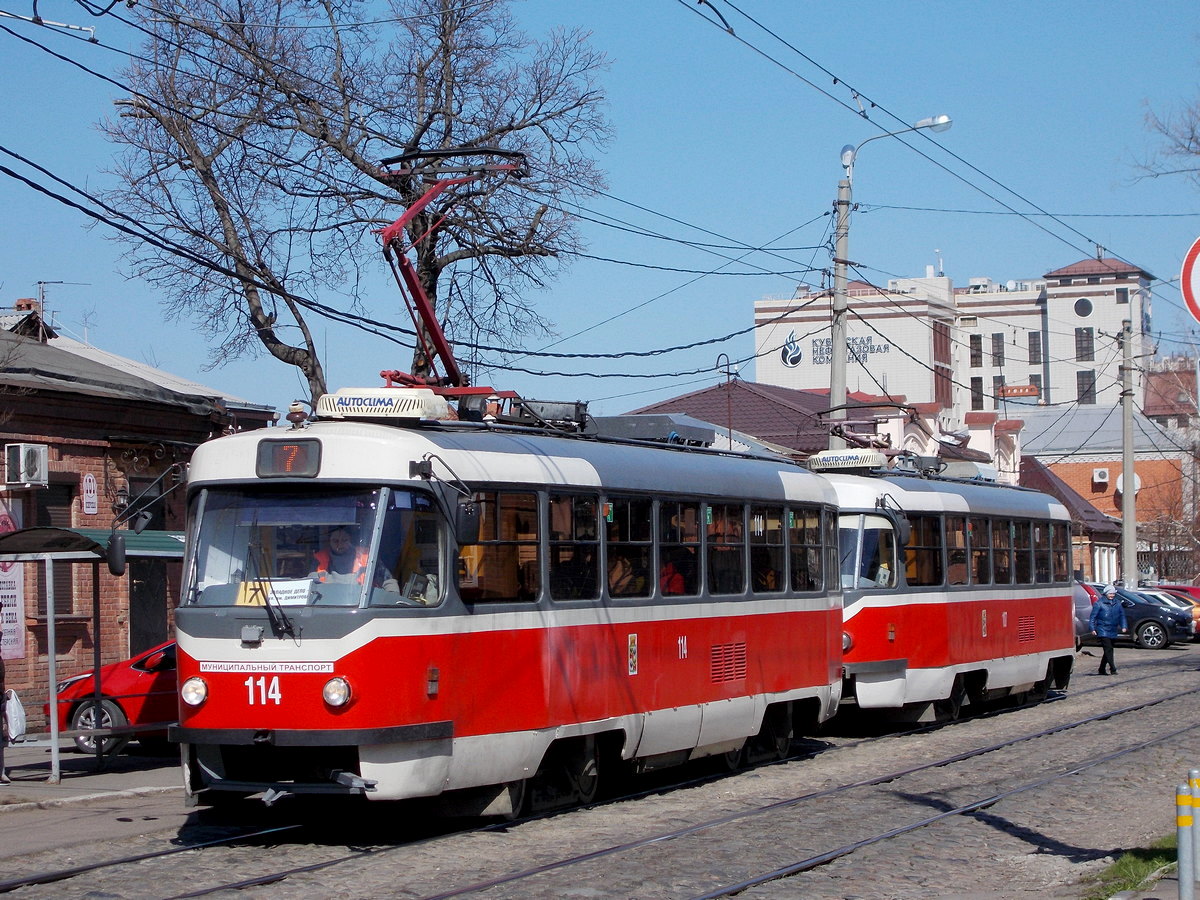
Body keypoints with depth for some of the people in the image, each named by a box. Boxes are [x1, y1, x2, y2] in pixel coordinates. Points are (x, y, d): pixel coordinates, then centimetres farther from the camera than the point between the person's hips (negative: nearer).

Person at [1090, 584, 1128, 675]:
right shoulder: (1099, 603, -5)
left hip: (1113, 631, 6)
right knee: (1108, 649, -14)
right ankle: (1112, 669, -15)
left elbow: (1122, 615, 15)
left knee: (1108, 650, 11)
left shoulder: (1117, 603, 9)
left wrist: (1124, 626, 3)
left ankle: (1102, 669, 21)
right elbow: (1093, 616, -4)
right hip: (1103, 631, -6)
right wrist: (1093, 628, -10)